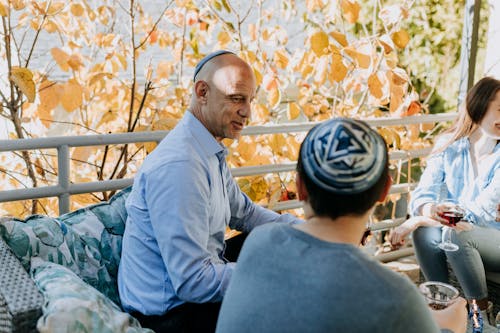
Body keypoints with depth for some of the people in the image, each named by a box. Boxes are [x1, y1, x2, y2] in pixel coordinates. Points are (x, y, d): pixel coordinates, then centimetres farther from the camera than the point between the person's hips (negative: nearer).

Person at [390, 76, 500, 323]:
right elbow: (423, 194, -7)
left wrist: (416, 220, -28)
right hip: (459, 248, 3)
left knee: (455, 235, -33)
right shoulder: (449, 146, 0)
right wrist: (429, 210, -34)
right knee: (426, 233, -29)